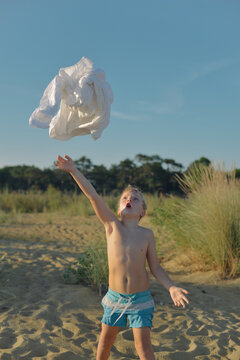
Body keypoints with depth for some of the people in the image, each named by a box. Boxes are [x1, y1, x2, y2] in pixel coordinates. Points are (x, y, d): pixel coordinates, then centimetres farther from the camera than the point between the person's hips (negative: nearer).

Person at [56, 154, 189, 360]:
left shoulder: (147, 235, -5)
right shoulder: (112, 225, -8)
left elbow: (156, 268, 0)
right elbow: (93, 196, -18)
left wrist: (171, 288, -17)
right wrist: (73, 170, -25)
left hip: (140, 298, -1)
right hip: (115, 297, 1)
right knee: (105, 340, 16)